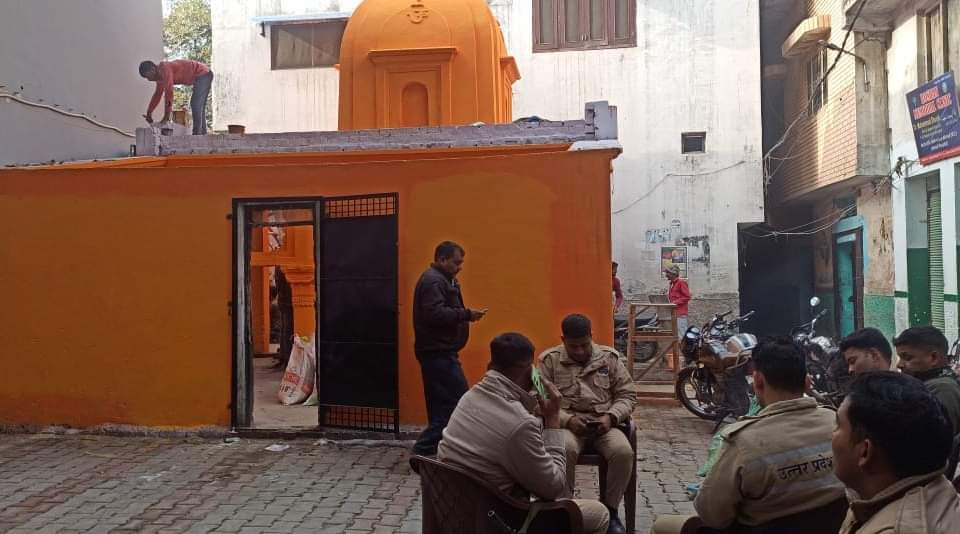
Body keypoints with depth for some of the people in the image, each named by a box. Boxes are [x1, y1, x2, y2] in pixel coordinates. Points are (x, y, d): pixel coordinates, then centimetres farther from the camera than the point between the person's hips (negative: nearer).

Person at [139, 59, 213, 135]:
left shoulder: (165, 70, -21)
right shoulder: (160, 75, 10)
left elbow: (169, 92, -26)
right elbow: (157, 94, 19)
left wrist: (166, 116, -24)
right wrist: (149, 112, 17)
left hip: (203, 75, -10)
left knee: (196, 105, -12)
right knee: (199, 106, 14)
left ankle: (197, 134, -12)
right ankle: (203, 133, 17)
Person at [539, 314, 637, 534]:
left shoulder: (610, 357, 8)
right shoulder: (549, 360, 3)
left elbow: (628, 394, 8)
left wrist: (611, 417, -11)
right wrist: (567, 420, -18)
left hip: (603, 423, 2)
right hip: (567, 423, -2)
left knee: (624, 452, -28)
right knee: (565, 450, -36)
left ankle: (609, 509, -6)